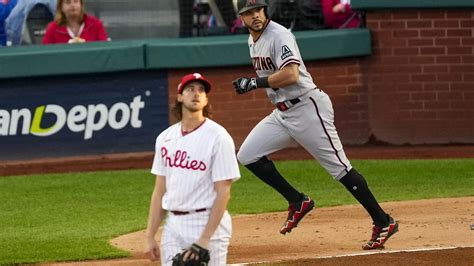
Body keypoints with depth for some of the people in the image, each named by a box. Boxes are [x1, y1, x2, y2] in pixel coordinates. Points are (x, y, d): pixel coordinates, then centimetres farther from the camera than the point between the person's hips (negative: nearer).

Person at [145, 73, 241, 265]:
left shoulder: (217, 137, -8)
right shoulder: (165, 138, 10)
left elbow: (223, 193, -11)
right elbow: (160, 191, 14)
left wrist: (204, 240, -17)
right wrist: (150, 236, 9)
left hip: (208, 222, -6)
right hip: (173, 225, 6)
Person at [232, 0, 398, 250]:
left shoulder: (279, 35, -16)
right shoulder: (253, 41, 12)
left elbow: (291, 74, -29)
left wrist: (254, 83, -23)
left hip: (307, 108, -9)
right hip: (281, 114, 9)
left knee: (339, 168, -8)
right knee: (247, 155, 0)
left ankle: (383, 222, -3)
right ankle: (298, 202, 9)